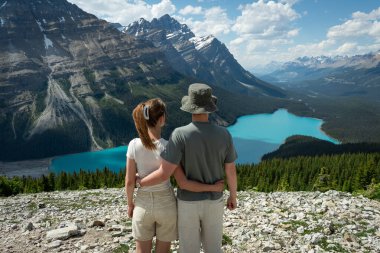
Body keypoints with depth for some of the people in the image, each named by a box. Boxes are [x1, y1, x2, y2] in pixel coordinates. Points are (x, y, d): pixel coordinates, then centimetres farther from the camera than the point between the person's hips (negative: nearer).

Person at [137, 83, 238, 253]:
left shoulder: (180, 134, -24)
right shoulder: (223, 134, -13)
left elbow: (164, 174, -25)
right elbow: (231, 171, -4)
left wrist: (139, 182, -6)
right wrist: (233, 197, 14)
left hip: (188, 202, -2)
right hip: (213, 201, 3)